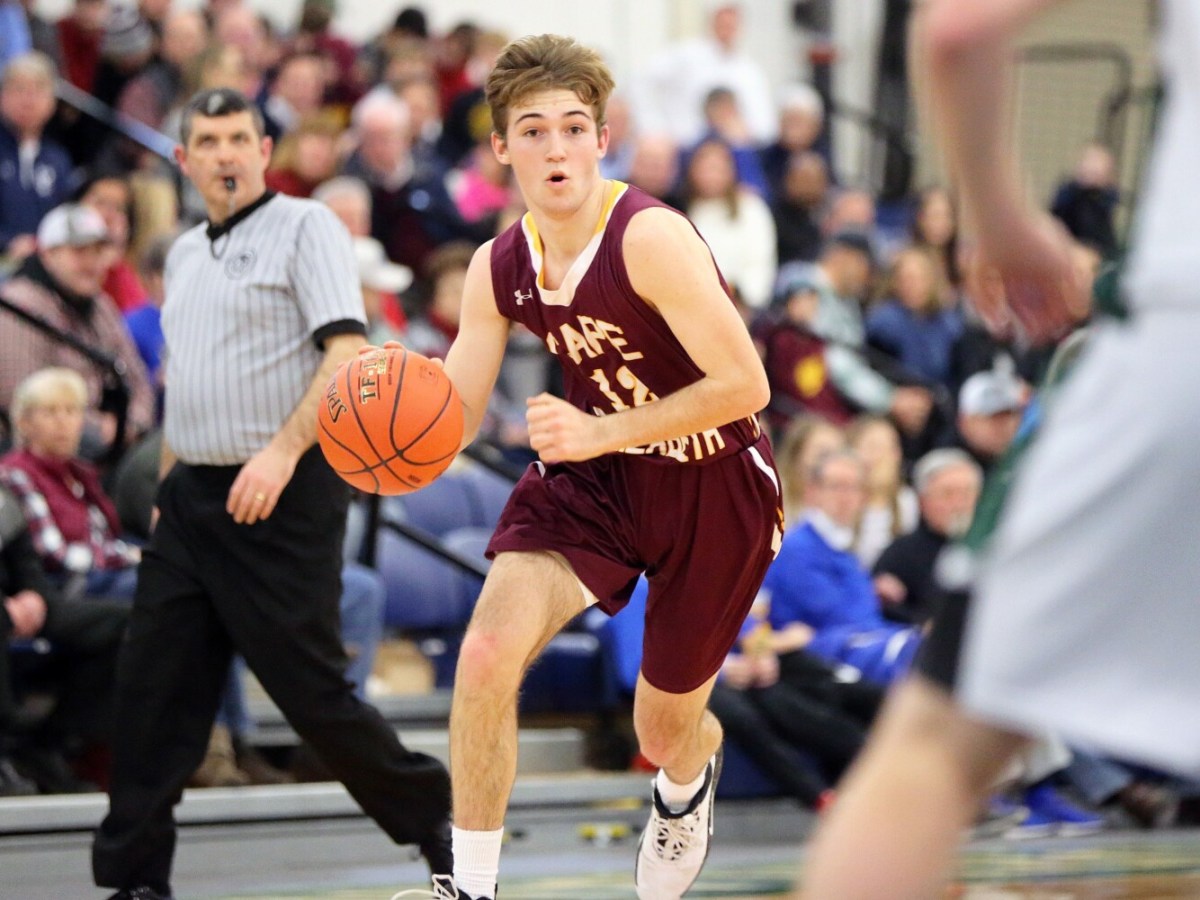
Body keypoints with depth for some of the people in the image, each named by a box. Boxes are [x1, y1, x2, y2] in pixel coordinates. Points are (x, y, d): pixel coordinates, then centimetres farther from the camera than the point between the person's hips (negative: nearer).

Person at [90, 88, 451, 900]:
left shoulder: (306, 227, -4)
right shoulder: (186, 255, 19)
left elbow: (347, 352, -16)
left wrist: (282, 451, -26)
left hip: (283, 498, -7)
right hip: (192, 498, 7)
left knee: (312, 690, -5)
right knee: (152, 690, 1)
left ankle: (433, 814, 13)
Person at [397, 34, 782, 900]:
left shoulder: (651, 237, -25)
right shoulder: (499, 268, -6)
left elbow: (744, 385, -27)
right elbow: (455, 413, -4)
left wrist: (600, 432, -32)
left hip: (714, 486, -4)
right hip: (595, 476, 4)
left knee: (664, 731, 14)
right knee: (487, 654, -22)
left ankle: (691, 781, 55)